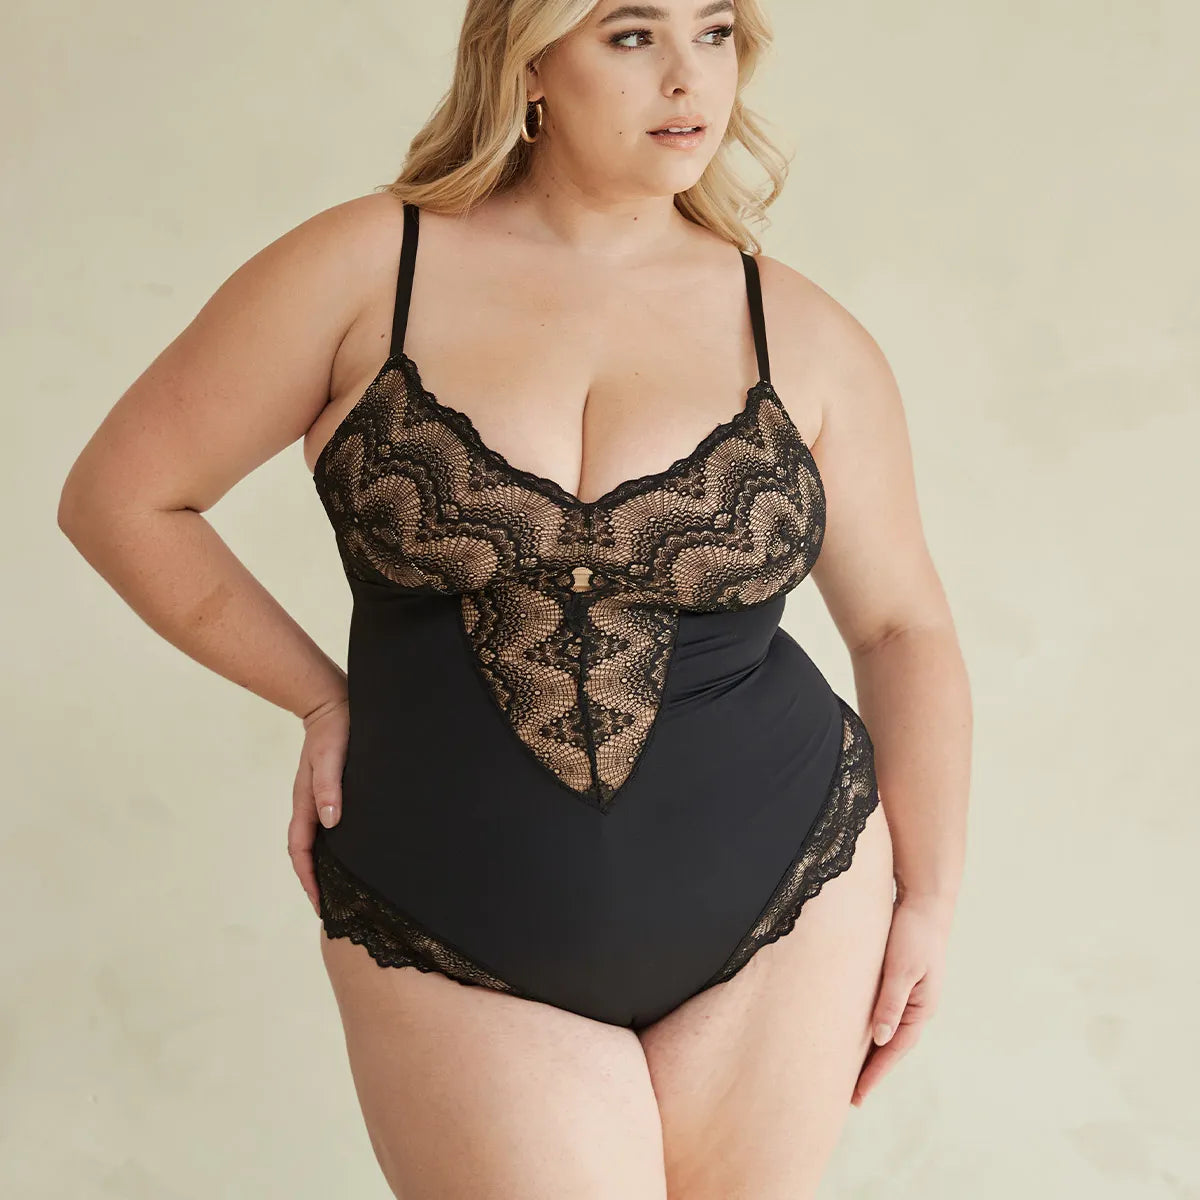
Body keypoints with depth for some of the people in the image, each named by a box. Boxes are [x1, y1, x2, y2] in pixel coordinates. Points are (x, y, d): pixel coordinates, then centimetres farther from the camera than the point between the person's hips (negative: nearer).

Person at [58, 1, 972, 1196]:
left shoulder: (803, 336, 0)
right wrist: (325, 699, -2)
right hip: (457, 949, -1)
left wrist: (928, 894, 2)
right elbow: (118, 496, 0)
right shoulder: (366, 270, -6)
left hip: (780, 908, 2)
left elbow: (903, 626, 8)